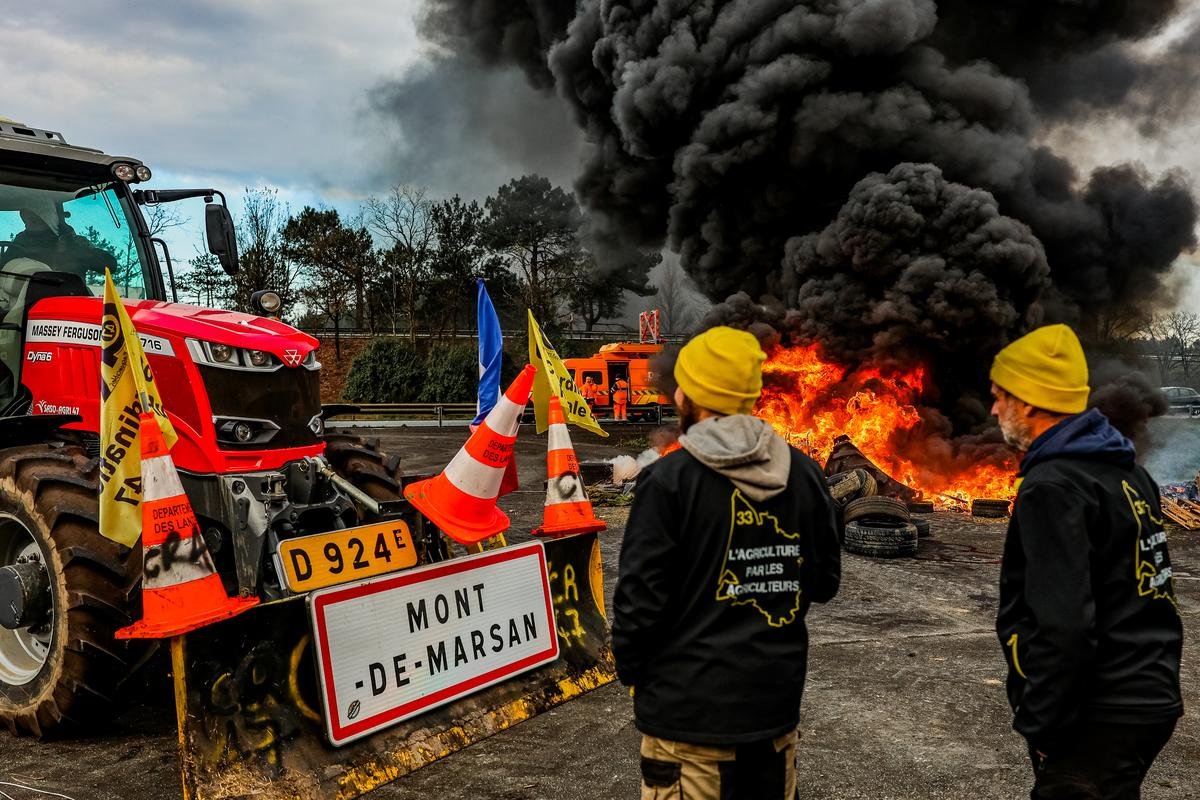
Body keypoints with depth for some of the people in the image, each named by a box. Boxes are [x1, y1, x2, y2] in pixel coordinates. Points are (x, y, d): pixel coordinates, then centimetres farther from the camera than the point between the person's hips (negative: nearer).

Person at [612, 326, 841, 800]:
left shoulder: (669, 479, -16)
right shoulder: (803, 473, -1)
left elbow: (641, 594, -14)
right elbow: (824, 582, 6)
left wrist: (630, 668, 1)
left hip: (689, 706, -5)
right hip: (779, 697, 5)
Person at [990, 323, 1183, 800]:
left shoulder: (1053, 487, -20)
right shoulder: (1125, 470, 9)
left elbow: (1063, 626, -26)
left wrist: (1039, 724, -15)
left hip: (1101, 719, -9)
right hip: (1150, 698, 9)